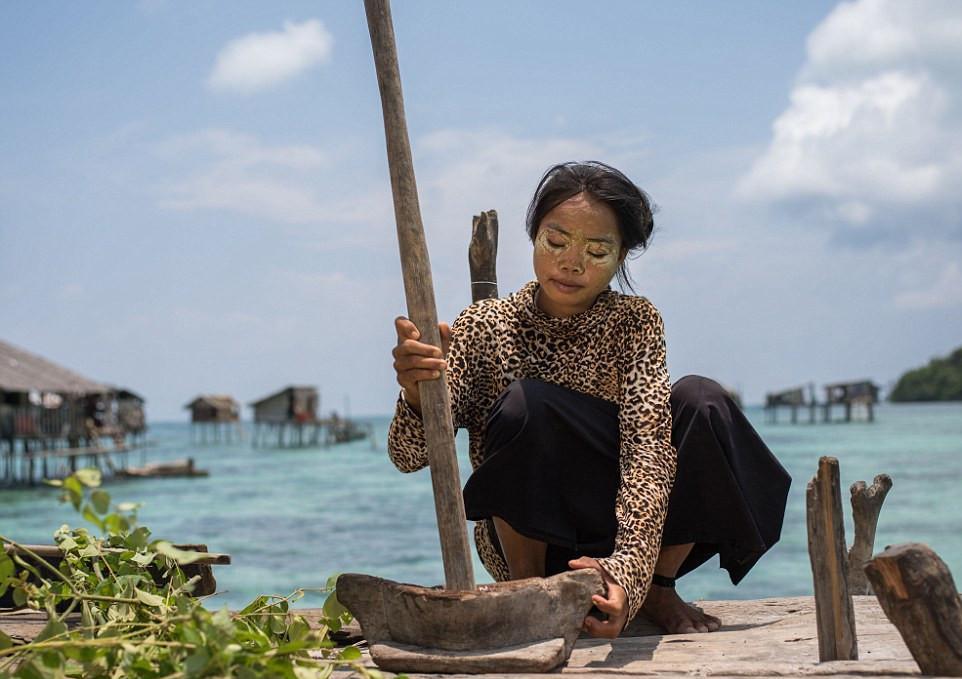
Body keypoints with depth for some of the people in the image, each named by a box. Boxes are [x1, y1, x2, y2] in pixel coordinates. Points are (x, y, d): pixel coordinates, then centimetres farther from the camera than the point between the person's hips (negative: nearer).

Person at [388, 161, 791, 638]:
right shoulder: (484, 327, -7)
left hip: (617, 533, 2)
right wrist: (417, 393, -43)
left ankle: (658, 589, -3)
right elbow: (409, 455, -18)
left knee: (700, 401, -20)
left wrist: (628, 569, -40)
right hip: (527, 540, -1)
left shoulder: (634, 322, -7)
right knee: (525, 404, -28)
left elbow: (648, 445, -23)